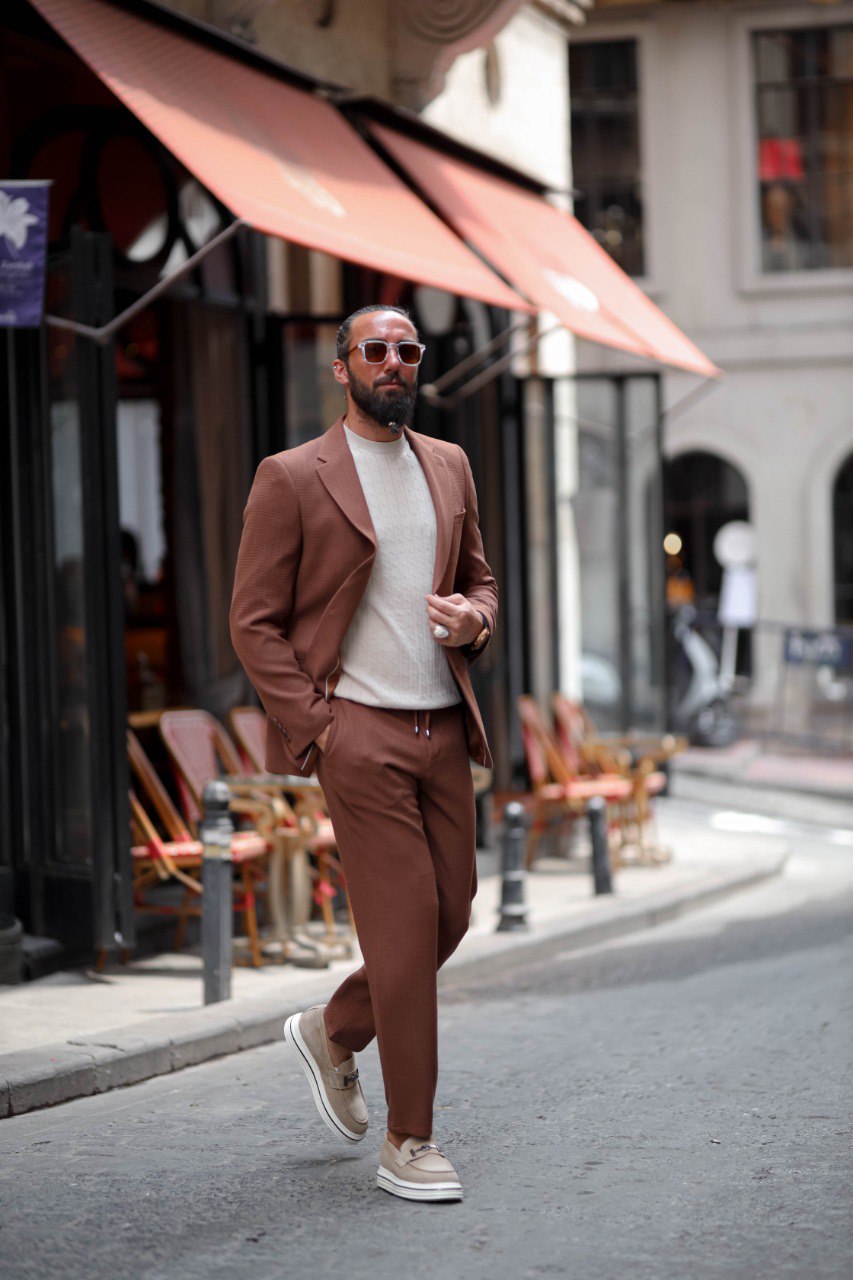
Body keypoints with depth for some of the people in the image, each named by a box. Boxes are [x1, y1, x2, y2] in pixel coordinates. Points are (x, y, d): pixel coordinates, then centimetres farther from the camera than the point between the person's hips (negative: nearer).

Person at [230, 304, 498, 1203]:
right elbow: (254, 624, -4)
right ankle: (408, 1144, 2)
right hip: (359, 732, -6)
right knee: (403, 925, -8)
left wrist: (473, 617, -1)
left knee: (450, 916, 8)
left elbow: (481, 580, 23)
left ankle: (332, 1031, 34)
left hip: (444, 729, 6)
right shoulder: (292, 479, -4)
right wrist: (317, 726, -11)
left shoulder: (450, 467, 14)